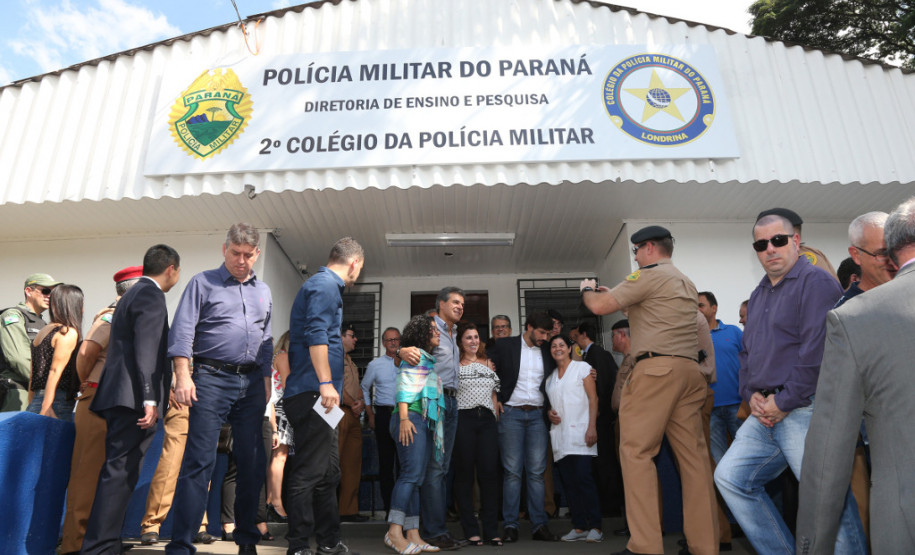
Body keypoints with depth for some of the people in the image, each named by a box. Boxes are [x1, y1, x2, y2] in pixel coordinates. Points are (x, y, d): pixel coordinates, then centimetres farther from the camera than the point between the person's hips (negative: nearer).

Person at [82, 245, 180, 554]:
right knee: (119, 472, -9)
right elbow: (146, 350, -18)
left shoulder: (134, 294, 23)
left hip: (123, 398, 10)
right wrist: (149, 398, -23)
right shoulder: (151, 295, -8)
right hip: (133, 398, -10)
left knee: (120, 472, 13)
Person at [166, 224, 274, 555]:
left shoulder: (263, 292, 17)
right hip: (212, 379, -4)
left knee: (253, 462, 7)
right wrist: (183, 376, -13)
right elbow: (182, 332, -4)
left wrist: (266, 383, 14)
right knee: (199, 461, -7)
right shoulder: (203, 283, 3)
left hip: (251, 383, 5)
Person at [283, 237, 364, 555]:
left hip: (317, 397, 11)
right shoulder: (325, 285, -8)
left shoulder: (324, 285, 24)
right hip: (312, 394, -11)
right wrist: (326, 383, -25)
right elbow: (316, 335, -21)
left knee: (328, 473, 15)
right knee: (308, 473, -6)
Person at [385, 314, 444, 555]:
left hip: (426, 422, 9)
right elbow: (404, 386, -11)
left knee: (418, 478, 5)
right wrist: (404, 418, -19)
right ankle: (395, 531, -18)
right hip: (412, 418, -9)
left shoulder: (429, 360, 24)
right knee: (412, 473, -17)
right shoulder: (413, 354, -1)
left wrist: (437, 425, 19)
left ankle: (413, 536, 5)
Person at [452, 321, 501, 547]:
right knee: (465, 474, 1)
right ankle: (471, 530, 10)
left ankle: (491, 530, 8)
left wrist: (496, 418, 9)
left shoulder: (489, 364, 16)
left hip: (487, 420, 3)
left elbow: (494, 394, 18)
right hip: (463, 419, -3)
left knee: (489, 473, 0)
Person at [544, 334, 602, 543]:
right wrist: (549, 413, 1)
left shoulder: (582, 367, 3)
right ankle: (579, 527, 10)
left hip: (580, 431, -5)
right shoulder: (549, 377, 19)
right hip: (560, 435, 6)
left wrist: (592, 427, -13)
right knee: (568, 481, 4)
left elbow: (593, 398, -3)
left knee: (583, 477, -12)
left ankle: (595, 527, -5)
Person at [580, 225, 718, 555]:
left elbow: (599, 306, -7)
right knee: (694, 454, 5)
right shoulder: (686, 282, 26)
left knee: (636, 451, -7)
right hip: (690, 369, 9)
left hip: (656, 368, -9)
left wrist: (587, 289, 15)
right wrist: (613, 294, 34)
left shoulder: (649, 275, -2)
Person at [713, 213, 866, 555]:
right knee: (730, 477, 6)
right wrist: (751, 395, 6)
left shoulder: (816, 282, -7)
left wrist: (784, 402, -14)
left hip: (805, 411, -8)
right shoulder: (759, 294, 19)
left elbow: (817, 352, -18)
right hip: (765, 413, 9)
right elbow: (747, 353, 22)